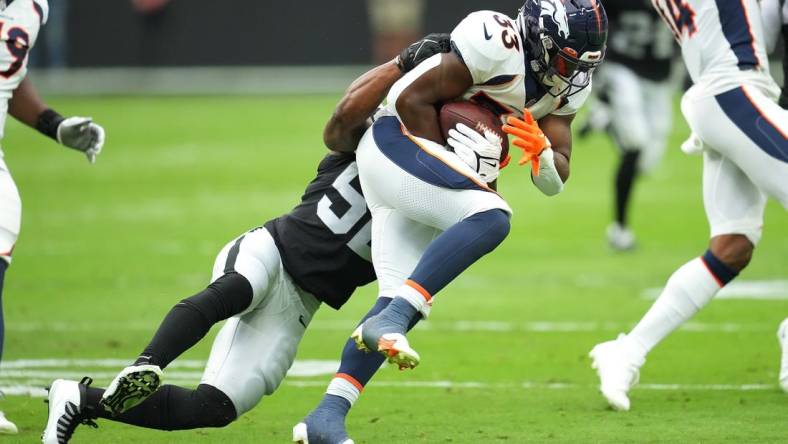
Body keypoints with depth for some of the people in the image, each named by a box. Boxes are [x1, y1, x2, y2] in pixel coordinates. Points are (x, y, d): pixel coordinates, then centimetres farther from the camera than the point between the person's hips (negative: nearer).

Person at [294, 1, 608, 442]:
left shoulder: (566, 87, 8)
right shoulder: (497, 43, -19)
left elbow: (554, 181, 7)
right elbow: (411, 98, -16)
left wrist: (541, 152, -16)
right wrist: (459, 167, -13)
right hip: (396, 141, -9)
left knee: (406, 302, 1)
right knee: (491, 217, -28)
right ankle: (389, 322, -33)